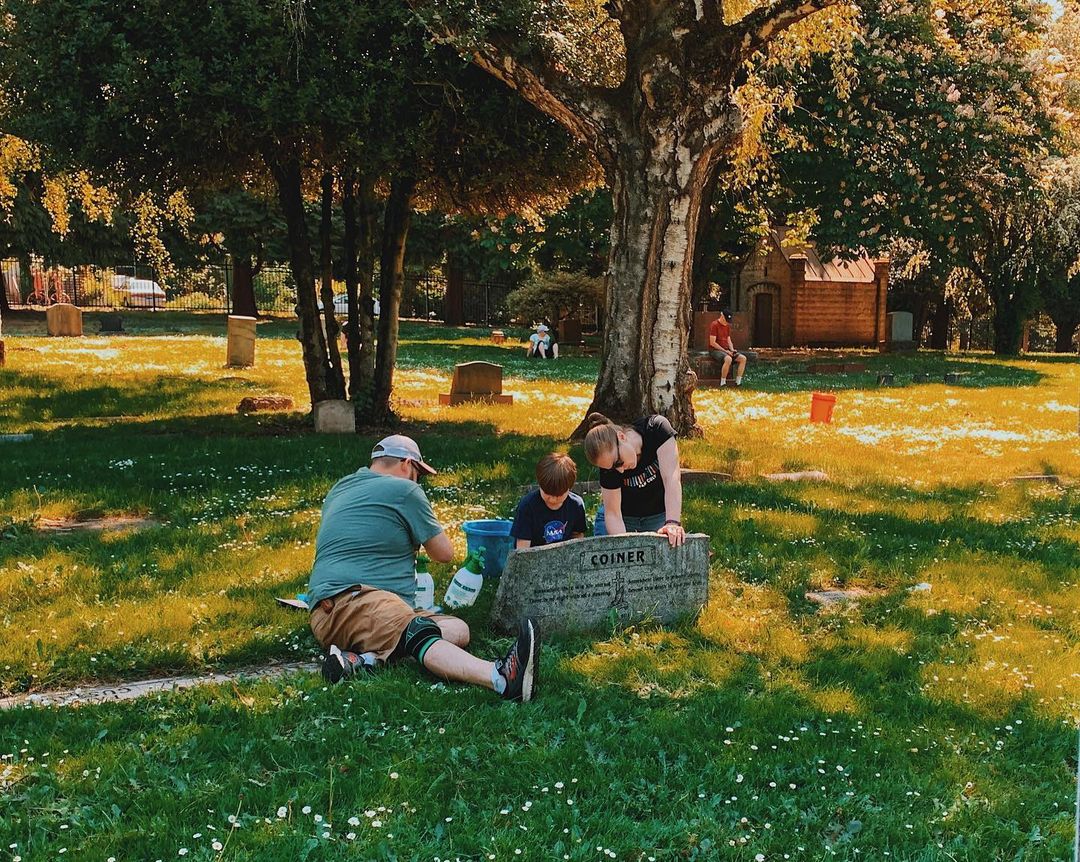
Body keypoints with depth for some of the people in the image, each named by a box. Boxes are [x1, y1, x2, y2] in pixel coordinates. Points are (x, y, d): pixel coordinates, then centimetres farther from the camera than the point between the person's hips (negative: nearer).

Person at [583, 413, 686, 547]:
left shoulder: (657, 429, -28)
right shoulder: (610, 462, -25)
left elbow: (671, 479, -36)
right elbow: (613, 515, -21)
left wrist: (672, 523, -47)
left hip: (659, 515, 0)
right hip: (624, 515, 0)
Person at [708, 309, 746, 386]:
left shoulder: (727, 326, 14)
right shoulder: (714, 325, -11)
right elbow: (712, 343, -16)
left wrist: (732, 350, -3)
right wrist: (725, 351, -17)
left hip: (726, 350, 8)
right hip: (715, 350, -8)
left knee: (743, 358, -11)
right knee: (728, 359, -37)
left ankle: (738, 381, -11)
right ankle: (723, 383, -27)